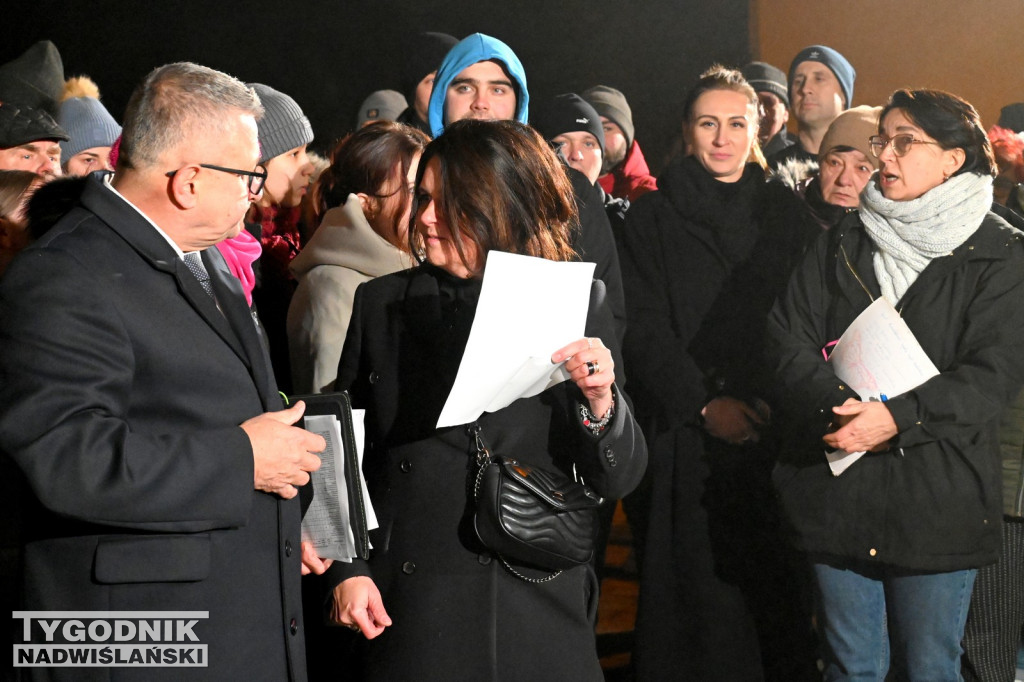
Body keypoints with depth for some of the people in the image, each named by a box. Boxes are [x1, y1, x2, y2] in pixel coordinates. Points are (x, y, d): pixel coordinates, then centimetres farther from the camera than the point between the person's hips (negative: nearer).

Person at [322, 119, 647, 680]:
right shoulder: (381, 303, 3)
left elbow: (617, 478, -2)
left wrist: (599, 402, -21)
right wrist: (347, 570, 0)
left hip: (535, 613, -1)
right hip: (408, 610, 1)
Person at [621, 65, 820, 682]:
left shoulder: (785, 213, 11)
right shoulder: (653, 218, 6)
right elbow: (644, 329, -2)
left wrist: (777, 401, -9)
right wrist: (703, 404, -12)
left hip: (775, 429, 2)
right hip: (688, 435, -1)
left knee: (777, 580, 0)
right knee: (699, 587, -2)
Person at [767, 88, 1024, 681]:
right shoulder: (844, 244, 10)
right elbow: (788, 338, 0)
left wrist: (897, 418, -23)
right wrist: (839, 404, -18)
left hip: (938, 496, -3)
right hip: (837, 492, 3)